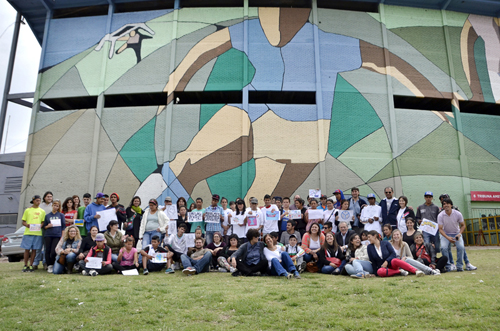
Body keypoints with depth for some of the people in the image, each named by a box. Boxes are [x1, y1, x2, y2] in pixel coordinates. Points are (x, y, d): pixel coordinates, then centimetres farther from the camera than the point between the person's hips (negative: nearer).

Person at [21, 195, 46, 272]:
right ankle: (25, 265, 11)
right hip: (28, 232, -1)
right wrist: (27, 225, -11)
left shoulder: (42, 211, 12)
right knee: (27, 249, 0)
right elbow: (23, 222, 9)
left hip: (38, 233, 1)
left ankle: (31, 265, 11)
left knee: (34, 249, 2)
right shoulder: (27, 210, 9)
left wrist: (41, 225, -7)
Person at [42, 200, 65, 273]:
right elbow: (44, 226, 14)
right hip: (48, 235, 2)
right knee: (48, 251, -1)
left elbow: (63, 226, 6)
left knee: (53, 252, -8)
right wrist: (48, 226, -9)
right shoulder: (47, 215, 13)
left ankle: (52, 266, 8)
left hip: (57, 235, -2)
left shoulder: (61, 215, 9)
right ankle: (49, 266, 10)